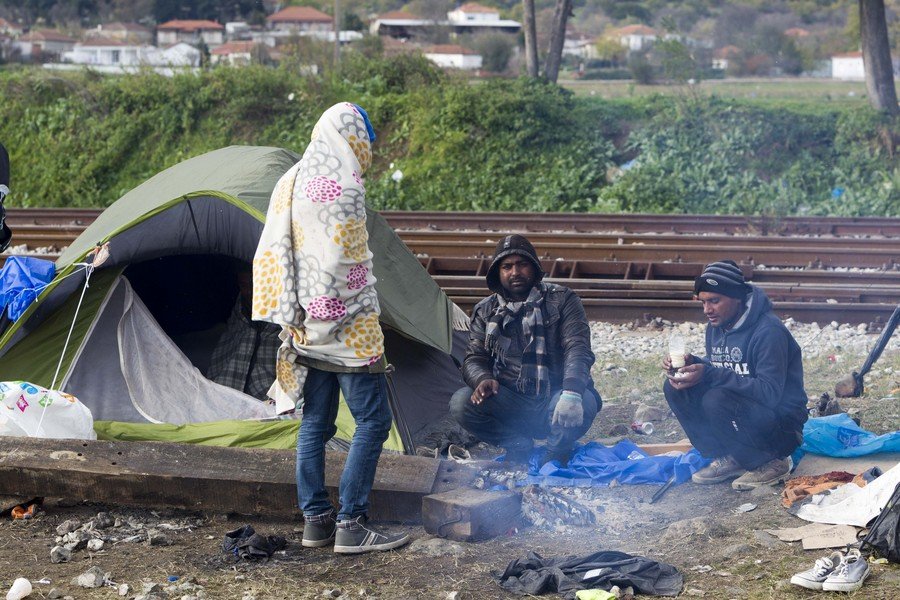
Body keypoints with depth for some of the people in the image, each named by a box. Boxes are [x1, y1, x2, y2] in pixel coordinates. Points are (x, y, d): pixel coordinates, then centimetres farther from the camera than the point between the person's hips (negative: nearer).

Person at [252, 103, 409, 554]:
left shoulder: (290, 182, 12)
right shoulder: (343, 185, -14)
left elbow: (272, 255, 14)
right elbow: (346, 262, -17)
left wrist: (291, 317, 17)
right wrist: (363, 319, -8)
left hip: (306, 326, 9)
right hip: (345, 326, -9)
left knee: (314, 422, 11)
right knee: (372, 419, -2)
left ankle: (315, 521, 15)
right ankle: (351, 525, -4)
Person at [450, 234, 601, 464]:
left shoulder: (561, 300, -1)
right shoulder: (485, 311, 9)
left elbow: (578, 349, -12)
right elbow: (474, 358, 4)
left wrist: (571, 393, -32)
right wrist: (483, 379, -23)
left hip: (554, 401, -2)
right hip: (510, 401, 2)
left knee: (583, 405, -36)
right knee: (461, 403, -24)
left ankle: (557, 454, -5)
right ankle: (518, 444, -5)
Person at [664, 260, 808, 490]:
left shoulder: (769, 331, -22)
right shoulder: (717, 326, 4)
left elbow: (770, 393, -28)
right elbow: (717, 373, 11)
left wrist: (709, 374, -33)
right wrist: (691, 364, -12)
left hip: (782, 428, -8)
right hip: (743, 408, 8)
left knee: (717, 400, -34)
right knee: (675, 387, -8)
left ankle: (770, 462, -11)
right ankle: (728, 458, -2)